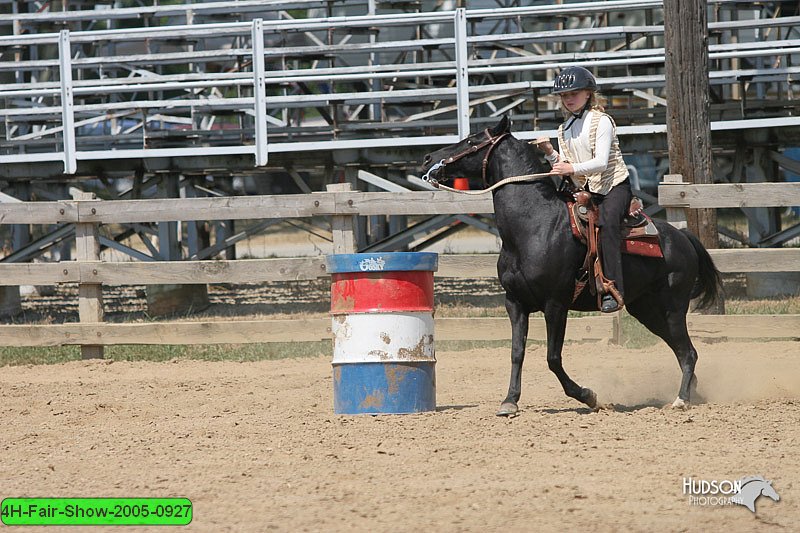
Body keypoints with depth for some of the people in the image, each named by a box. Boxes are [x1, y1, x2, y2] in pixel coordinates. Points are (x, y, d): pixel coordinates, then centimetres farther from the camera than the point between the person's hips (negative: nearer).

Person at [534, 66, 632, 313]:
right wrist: (550, 153, -6)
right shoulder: (565, 129, 14)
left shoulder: (601, 121, -7)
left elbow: (601, 162, -18)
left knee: (607, 220, -34)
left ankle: (613, 290, -42)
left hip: (614, 186, -8)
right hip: (585, 190, 8)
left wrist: (573, 168, -32)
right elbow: (562, 167, 13)